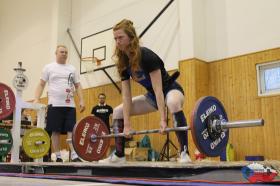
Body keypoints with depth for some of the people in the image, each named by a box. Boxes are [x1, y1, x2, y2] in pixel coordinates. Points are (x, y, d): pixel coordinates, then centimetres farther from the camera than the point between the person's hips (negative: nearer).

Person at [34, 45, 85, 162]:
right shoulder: (49, 67, 8)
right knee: (55, 131, -2)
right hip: (55, 104, -2)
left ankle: (74, 156, -8)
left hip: (70, 105, 3)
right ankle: (58, 157, 5)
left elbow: (78, 86, 13)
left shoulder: (72, 69, 15)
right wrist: (36, 99, -7)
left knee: (71, 130, -5)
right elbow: (41, 85, 5)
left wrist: (81, 101, 2)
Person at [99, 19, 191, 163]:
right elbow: (126, 95, -8)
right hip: (152, 96, 8)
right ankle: (119, 155, 12)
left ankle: (184, 153, -38)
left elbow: (158, 89, -32)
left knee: (174, 103, -44)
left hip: (171, 90, -7)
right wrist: (127, 124, -11)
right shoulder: (123, 62, -9)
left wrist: (163, 119, -37)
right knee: (117, 112, 6)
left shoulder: (147, 56, -28)